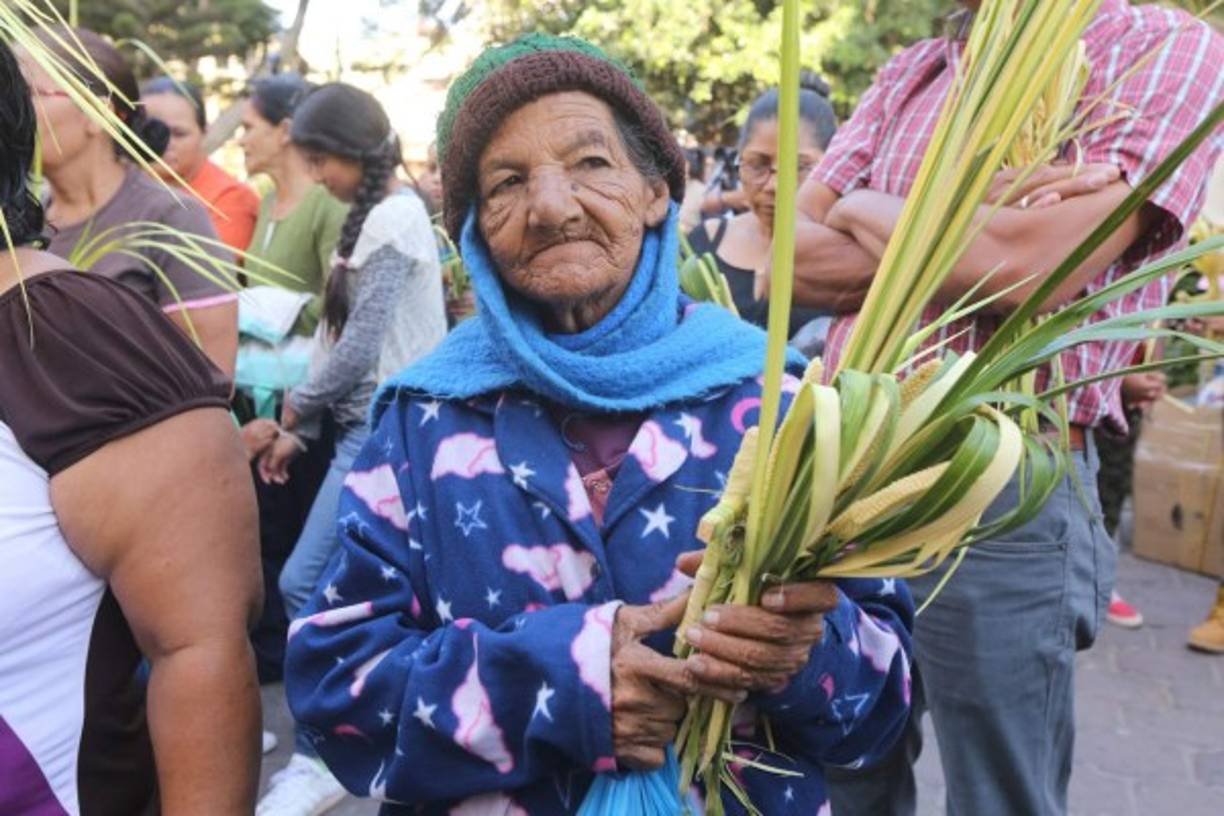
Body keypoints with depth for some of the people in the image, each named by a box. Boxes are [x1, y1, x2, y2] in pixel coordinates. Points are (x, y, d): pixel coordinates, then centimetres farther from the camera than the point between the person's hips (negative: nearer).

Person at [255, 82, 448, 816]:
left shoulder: (394, 217, -14)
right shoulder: (379, 215, 14)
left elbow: (359, 348, -19)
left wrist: (295, 409, -4)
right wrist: (300, 429, 12)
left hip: (385, 430, -9)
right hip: (372, 424, 9)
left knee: (306, 584, -6)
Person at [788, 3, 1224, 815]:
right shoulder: (912, 71, 13)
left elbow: (1027, 267, -20)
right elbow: (792, 257, 2)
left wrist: (862, 212, -2)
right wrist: (974, 232, -12)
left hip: (1003, 487, -5)